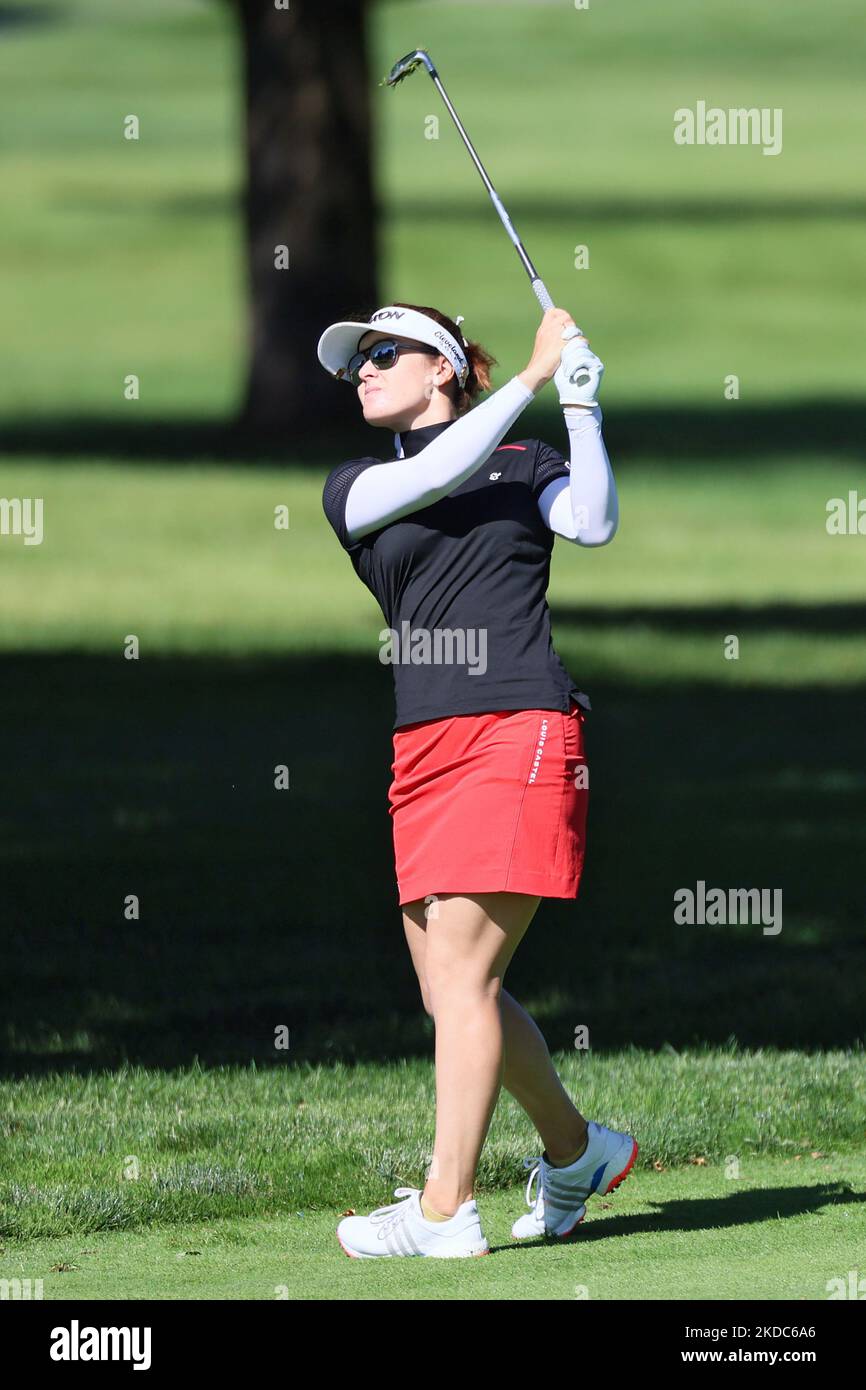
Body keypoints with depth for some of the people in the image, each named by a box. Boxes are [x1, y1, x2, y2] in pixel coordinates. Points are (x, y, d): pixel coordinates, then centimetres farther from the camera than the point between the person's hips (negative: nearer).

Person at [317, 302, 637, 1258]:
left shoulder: (525, 463, 11)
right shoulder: (351, 489, 15)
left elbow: (594, 524, -7)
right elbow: (436, 475, -4)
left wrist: (582, 401, -10)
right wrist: (534, 375, -2)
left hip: (520, 732, -5)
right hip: (423, 750, 5)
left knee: (461, 972, -13)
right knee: (449, 993, 5)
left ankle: (445, 1209, -15)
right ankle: (573, 1148, 27)